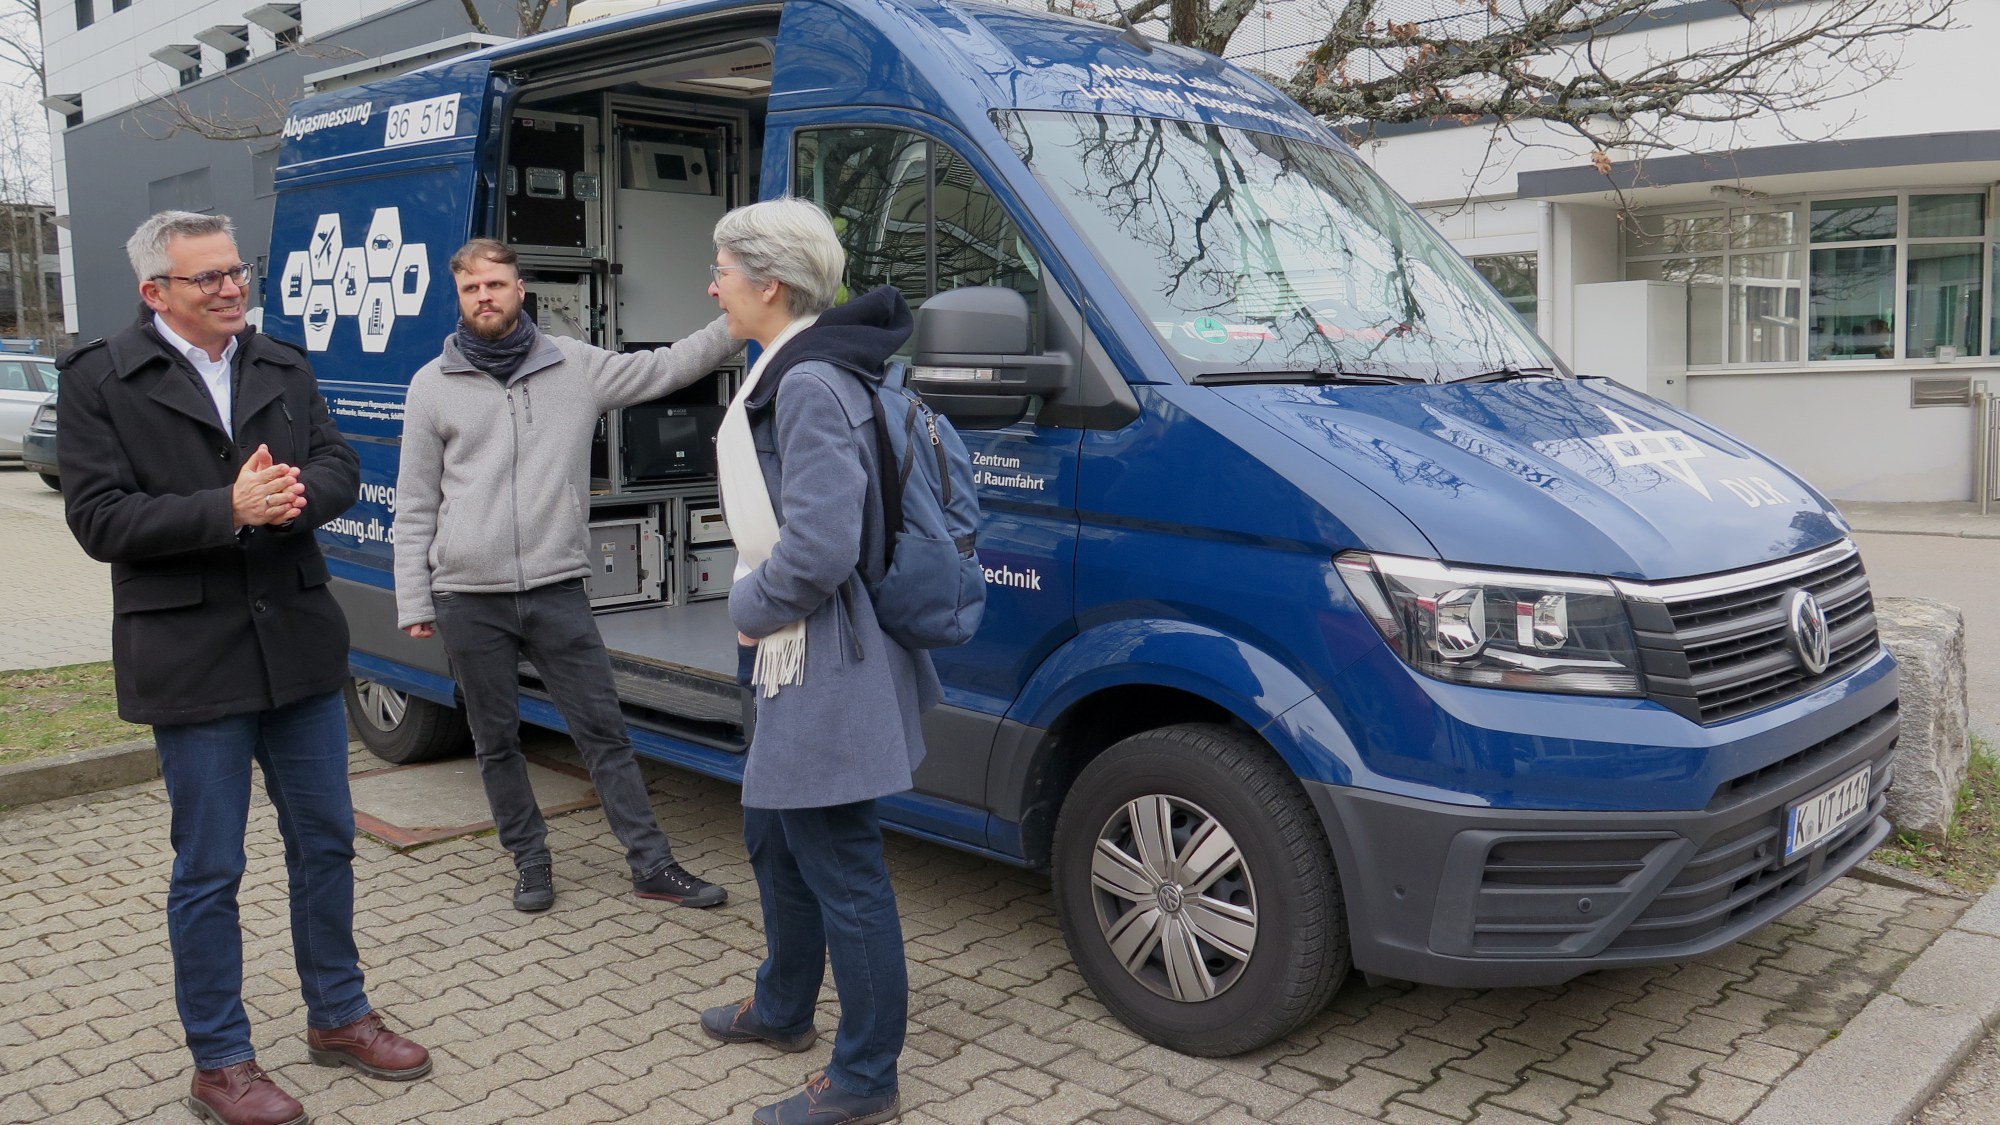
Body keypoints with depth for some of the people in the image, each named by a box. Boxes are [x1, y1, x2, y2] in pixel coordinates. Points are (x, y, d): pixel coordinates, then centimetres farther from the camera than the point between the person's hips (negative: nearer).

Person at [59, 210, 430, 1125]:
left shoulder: (284, 369, 9)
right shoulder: (101, 380, -4)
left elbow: (339, 470, 4)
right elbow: (99, 519, -11)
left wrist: (292, 498, -18)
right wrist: (228, 510, -21)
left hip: (299, 643, 5)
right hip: (191, 659, -4)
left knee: (326, 842, 14)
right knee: (208, 870, 6)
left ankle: (338, 1016, 32)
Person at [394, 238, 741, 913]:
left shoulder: (575, 365, 5)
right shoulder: (432, 385, 4)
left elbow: (662, 370, 2)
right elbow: (415, 507, 6)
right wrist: (414, 602, 2)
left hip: (557, 591, 0)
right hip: (468, 601, 0)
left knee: (604, 731, 4)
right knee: (497, 741, 11)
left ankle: (652, 866, 11)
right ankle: (531, 862, 28)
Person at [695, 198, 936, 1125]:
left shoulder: (811, 385, -22)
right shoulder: (787, 373, 11)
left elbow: (820, 547, -29)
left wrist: (749, 606, -12)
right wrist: (758, 607, 12)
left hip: (825, 670, -11)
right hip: (795, 663, 11)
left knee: (841, 869, 0)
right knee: (775, 839, 24)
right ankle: (783, 1009, 45)